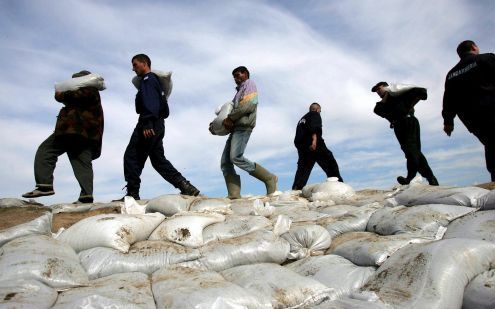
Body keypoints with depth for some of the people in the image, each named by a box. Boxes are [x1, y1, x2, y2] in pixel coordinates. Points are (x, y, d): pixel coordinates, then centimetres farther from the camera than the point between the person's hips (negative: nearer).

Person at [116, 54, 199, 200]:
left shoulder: (148, 79, -3)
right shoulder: (156, 80, 26)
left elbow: (149, 103, -20)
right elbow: (164, 109, 24)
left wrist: (147, 123, -28)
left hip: (148, 126, -10)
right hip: (158, 125, 10)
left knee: (131, 156, -6)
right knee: (158, 159, 11)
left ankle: (132, 193, -6)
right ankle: (186, 187, 4)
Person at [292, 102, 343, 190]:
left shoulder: (302, 119, 30)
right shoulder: (315, 115, 7)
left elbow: (297, 138, 24)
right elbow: (315, 127, -15)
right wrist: (314, 139, -26)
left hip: (302, 147, 7)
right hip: (315, 145, -7)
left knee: (303, 170, 5)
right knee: (331, 165, -1)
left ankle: (296, 190, -7)